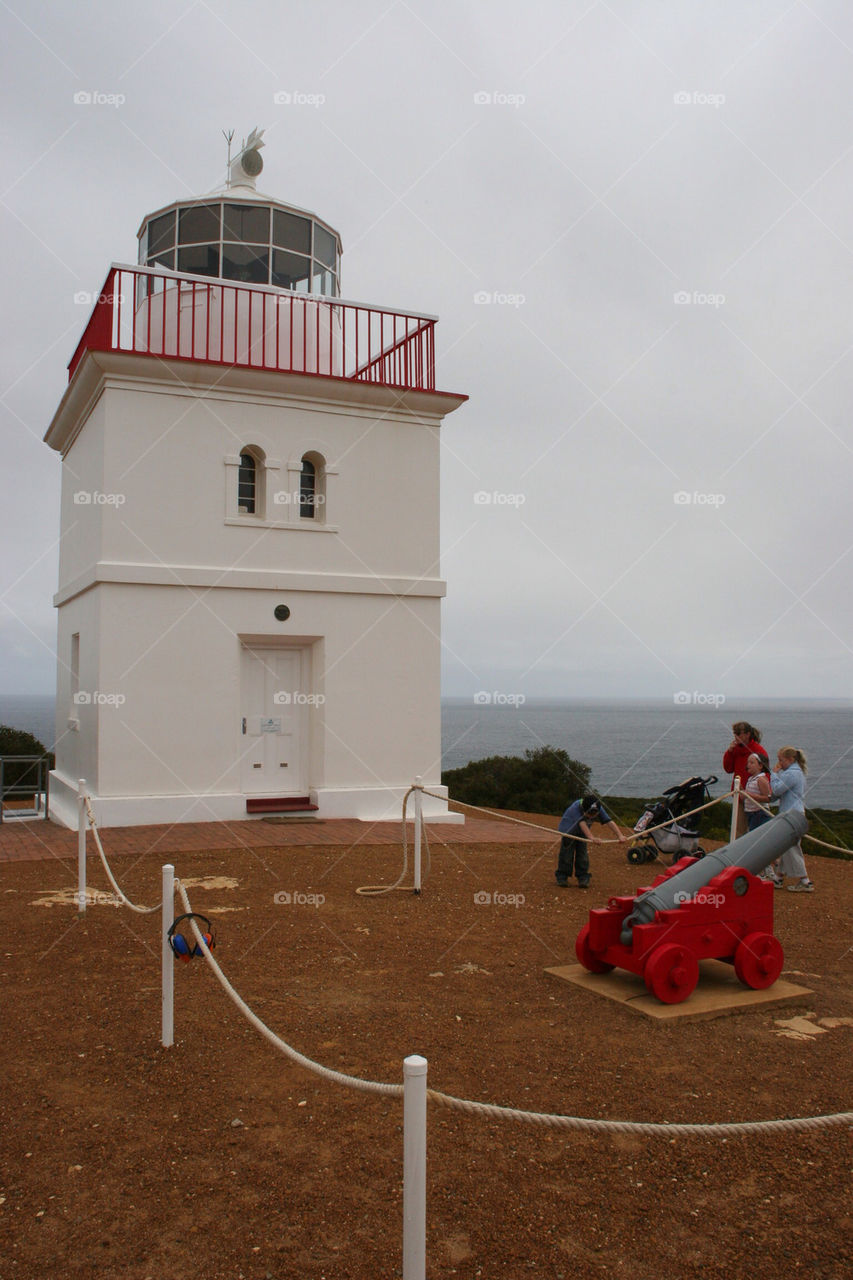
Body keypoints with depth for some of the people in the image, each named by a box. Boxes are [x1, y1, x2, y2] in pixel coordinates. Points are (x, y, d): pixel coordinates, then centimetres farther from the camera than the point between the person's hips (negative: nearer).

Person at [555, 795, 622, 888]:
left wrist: (620, 835, -44)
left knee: (583, 854, 0)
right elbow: (582, 823, -50)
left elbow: (610, 822, -31)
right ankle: (562, 877, 8)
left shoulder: (599, 809, -24)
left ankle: (583, 877, 9)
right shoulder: (576, 807, -39)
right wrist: (591, 837, -62)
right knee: (567, 853, -3)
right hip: (568, 830, -4)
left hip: (582, 833, 4)